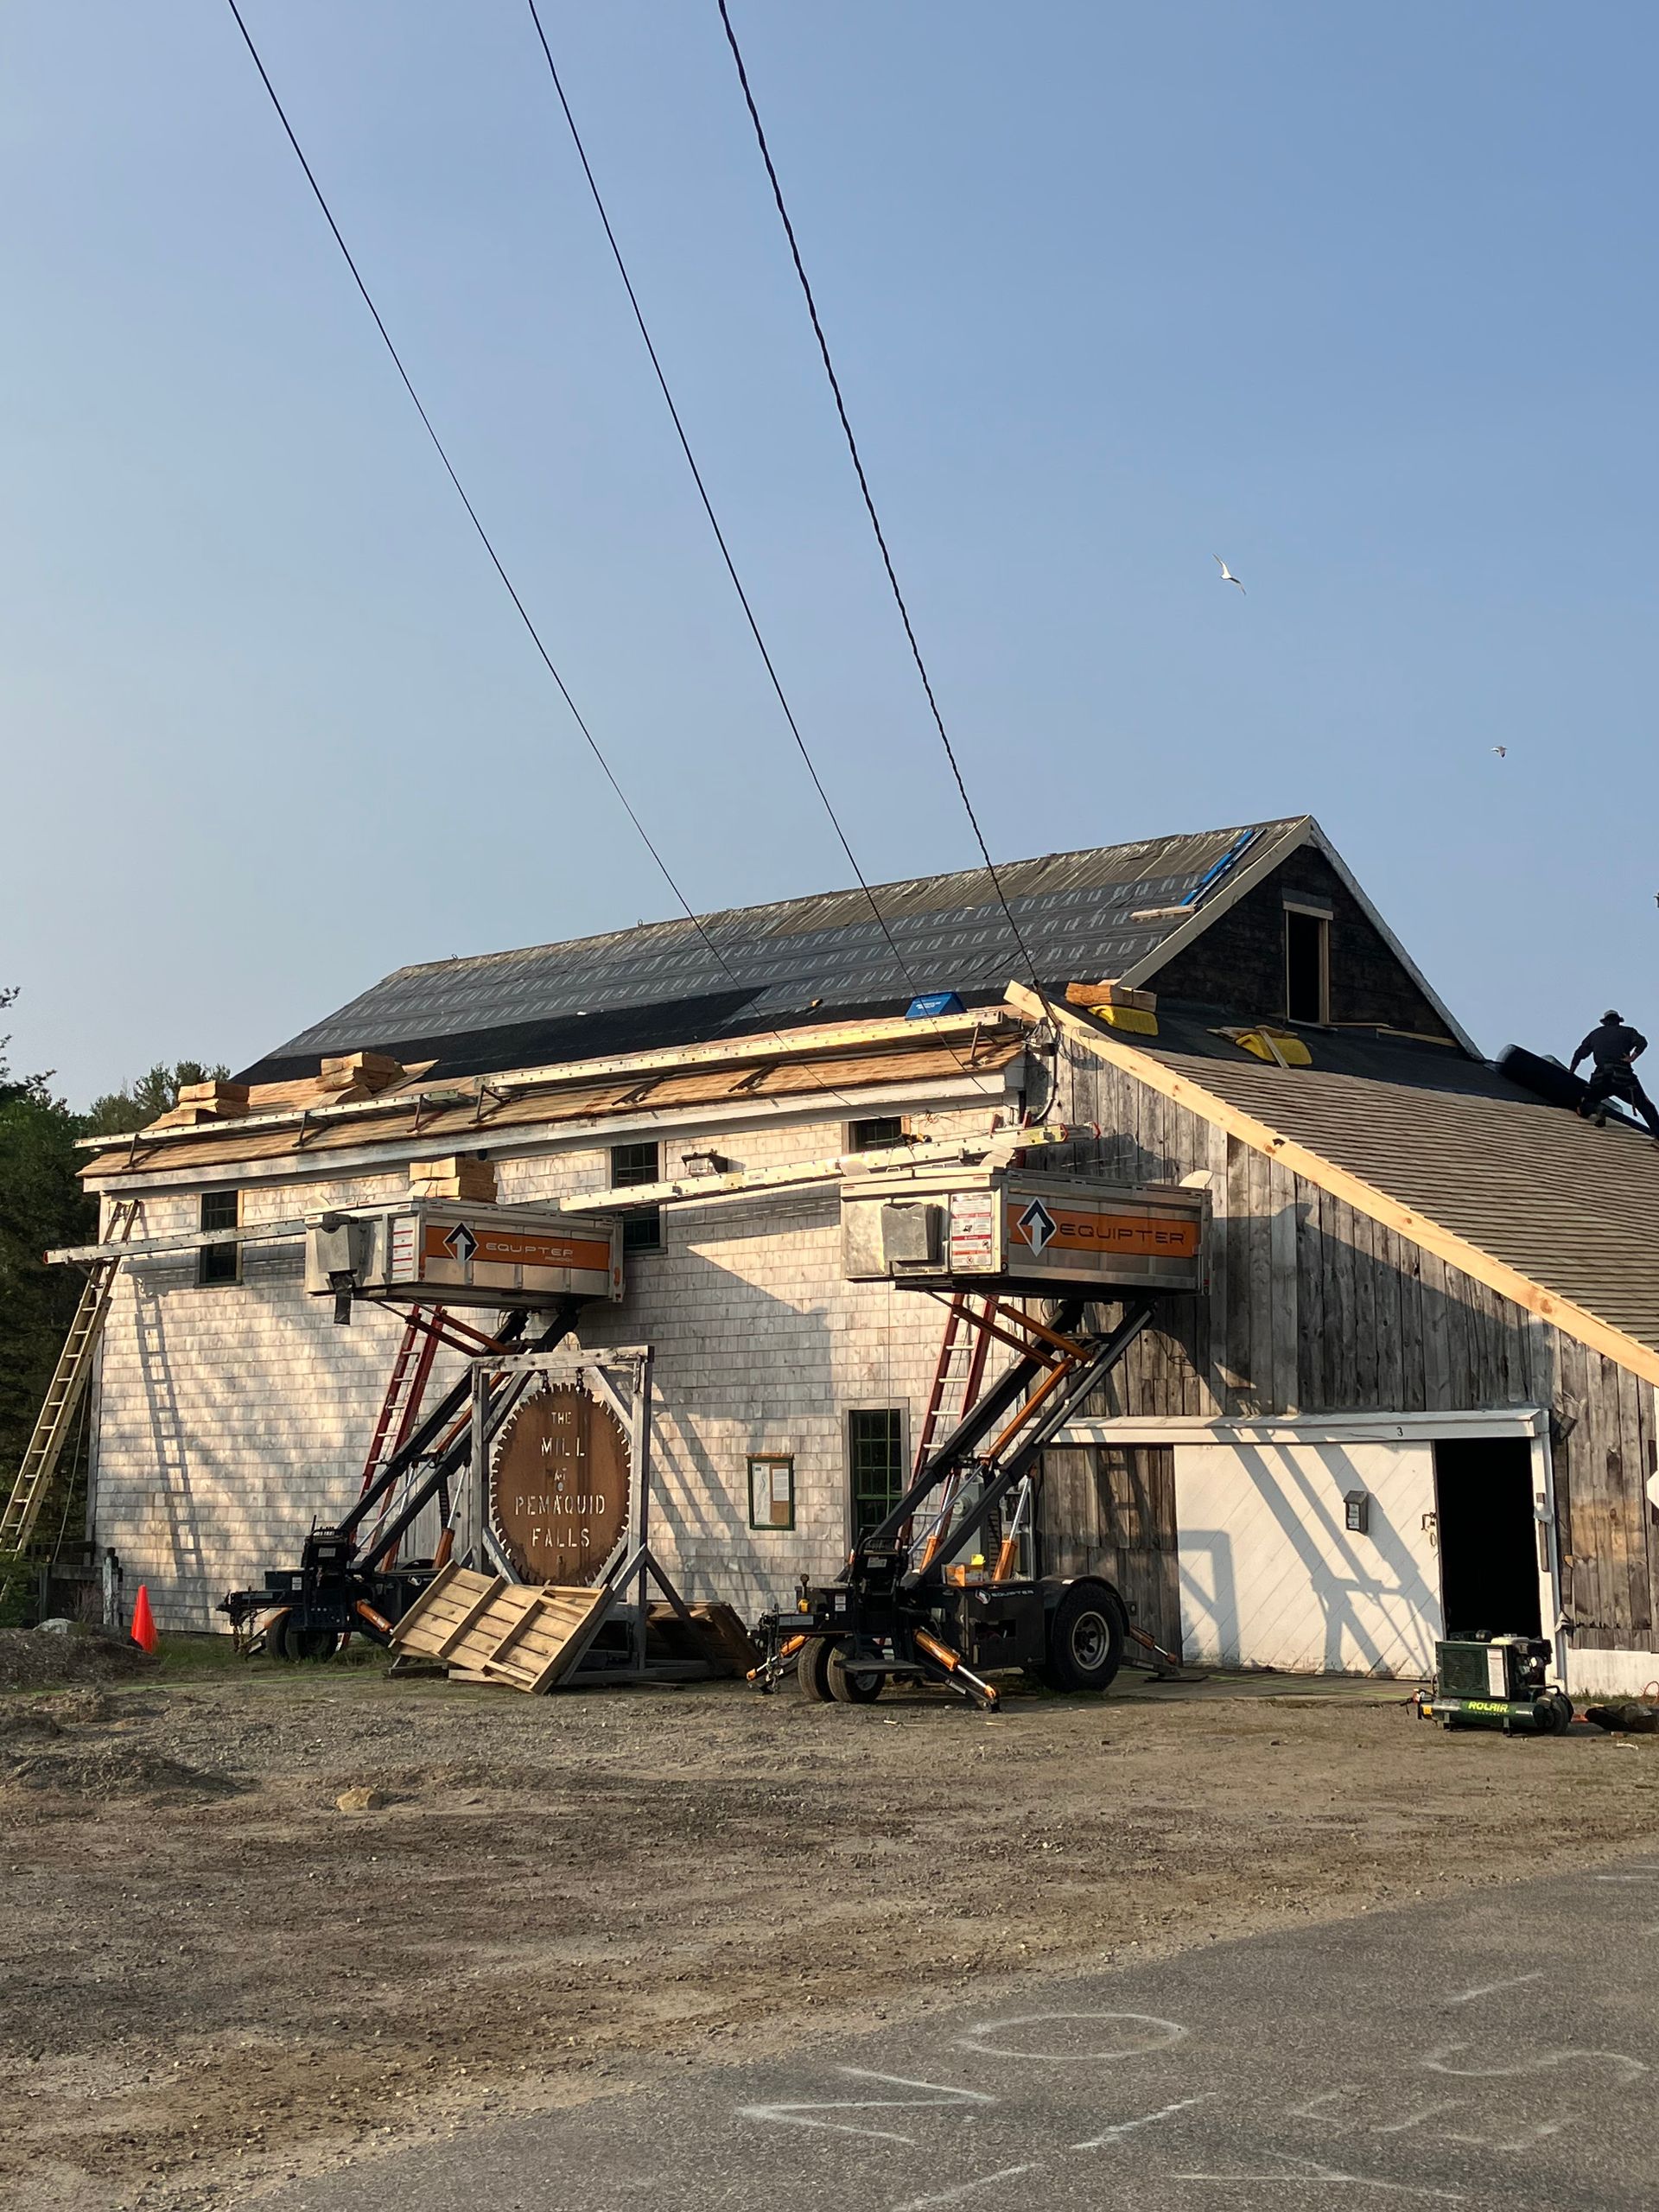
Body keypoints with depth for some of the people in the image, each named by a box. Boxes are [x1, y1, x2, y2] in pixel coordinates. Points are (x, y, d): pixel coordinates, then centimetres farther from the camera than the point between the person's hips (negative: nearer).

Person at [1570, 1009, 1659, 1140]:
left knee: (1584, 1106, 16)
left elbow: (1579, 1054, 24)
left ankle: (1597, 1108, -19)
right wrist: (1632, 1058, -5)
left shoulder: (1595, 1034, 23)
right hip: (1623, 1078, -1)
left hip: (1600, 1079, 1)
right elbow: (1642, 1043, -7)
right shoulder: (1627, 1031, 15)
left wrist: (1570, 1074, 33)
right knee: (1646, 1106, 1)